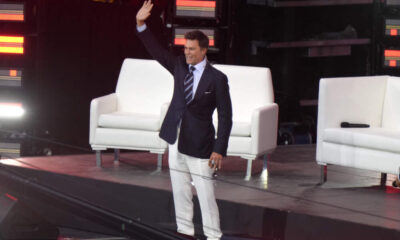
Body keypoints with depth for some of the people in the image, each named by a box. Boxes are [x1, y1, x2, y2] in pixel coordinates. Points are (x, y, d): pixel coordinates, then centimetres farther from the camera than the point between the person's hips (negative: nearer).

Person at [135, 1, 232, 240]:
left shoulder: (217, 79, -12)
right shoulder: (180, 66, 4)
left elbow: (225, 116, -11)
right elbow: (156, 50, 4)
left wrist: (219, 149, -15)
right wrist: (141, 25, -10)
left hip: (199, 145, -6)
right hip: (176, 141, 6)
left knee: (206, 194, -2)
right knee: (180, 192, 13)